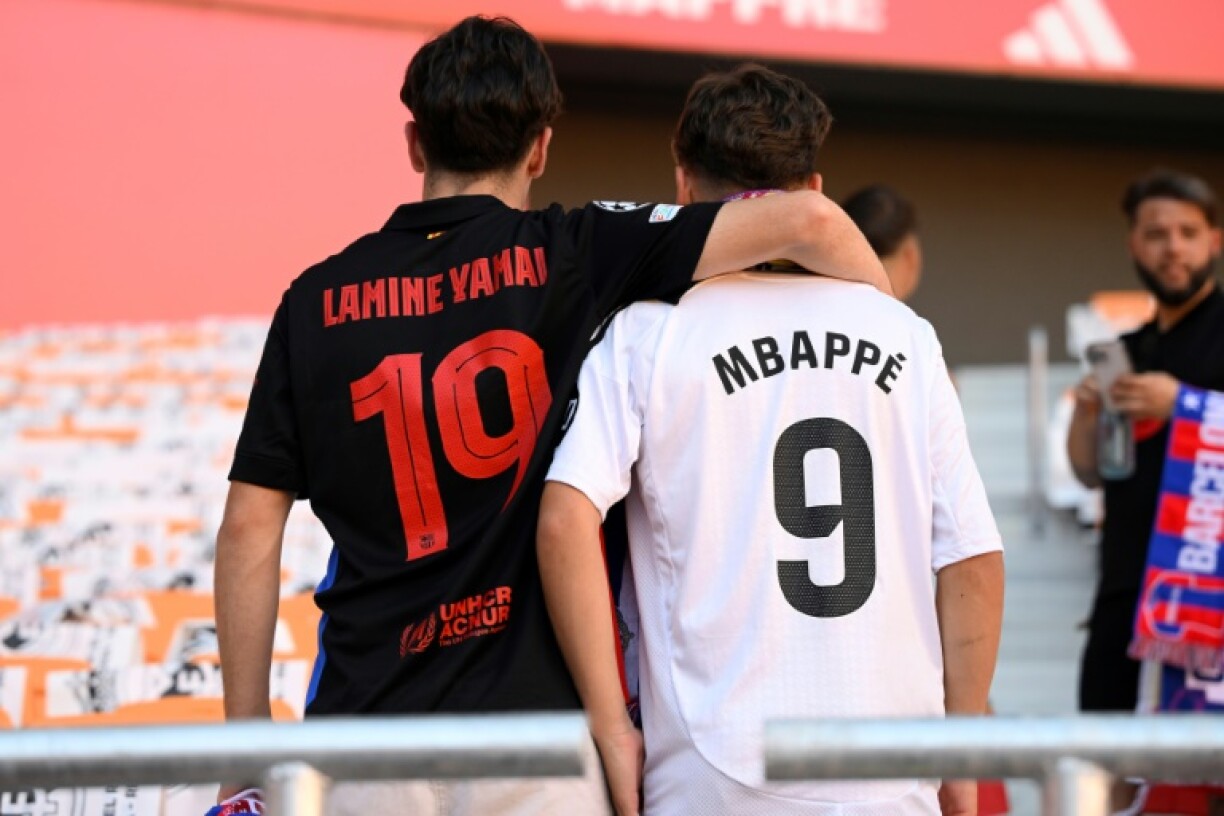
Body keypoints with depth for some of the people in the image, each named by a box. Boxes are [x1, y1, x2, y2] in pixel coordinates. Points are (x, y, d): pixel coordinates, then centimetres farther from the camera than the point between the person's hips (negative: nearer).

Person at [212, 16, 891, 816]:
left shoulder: (318, 301, 5)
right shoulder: (571, 255, 0)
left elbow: (250, 525, 4)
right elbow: (808, 219, -5)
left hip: (367, 721, 2)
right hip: (534, 721, -2)